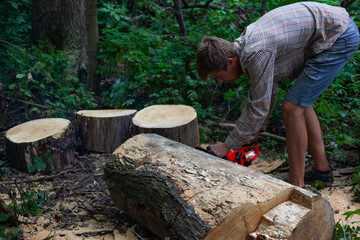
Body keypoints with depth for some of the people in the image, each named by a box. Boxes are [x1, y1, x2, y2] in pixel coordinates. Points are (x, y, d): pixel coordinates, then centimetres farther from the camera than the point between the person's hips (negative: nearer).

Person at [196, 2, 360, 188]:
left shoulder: (256, 54, -27)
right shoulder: (243, 46, 4)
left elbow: (258, 107, -19)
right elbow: (267, 91, 17)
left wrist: (229, 145, -9)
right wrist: (255, 132, 20)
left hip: (340, 37, -10)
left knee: (292, 108, -10)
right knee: (301, 103, 15)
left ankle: (297, 187, 1)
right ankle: (322, 169, 27)